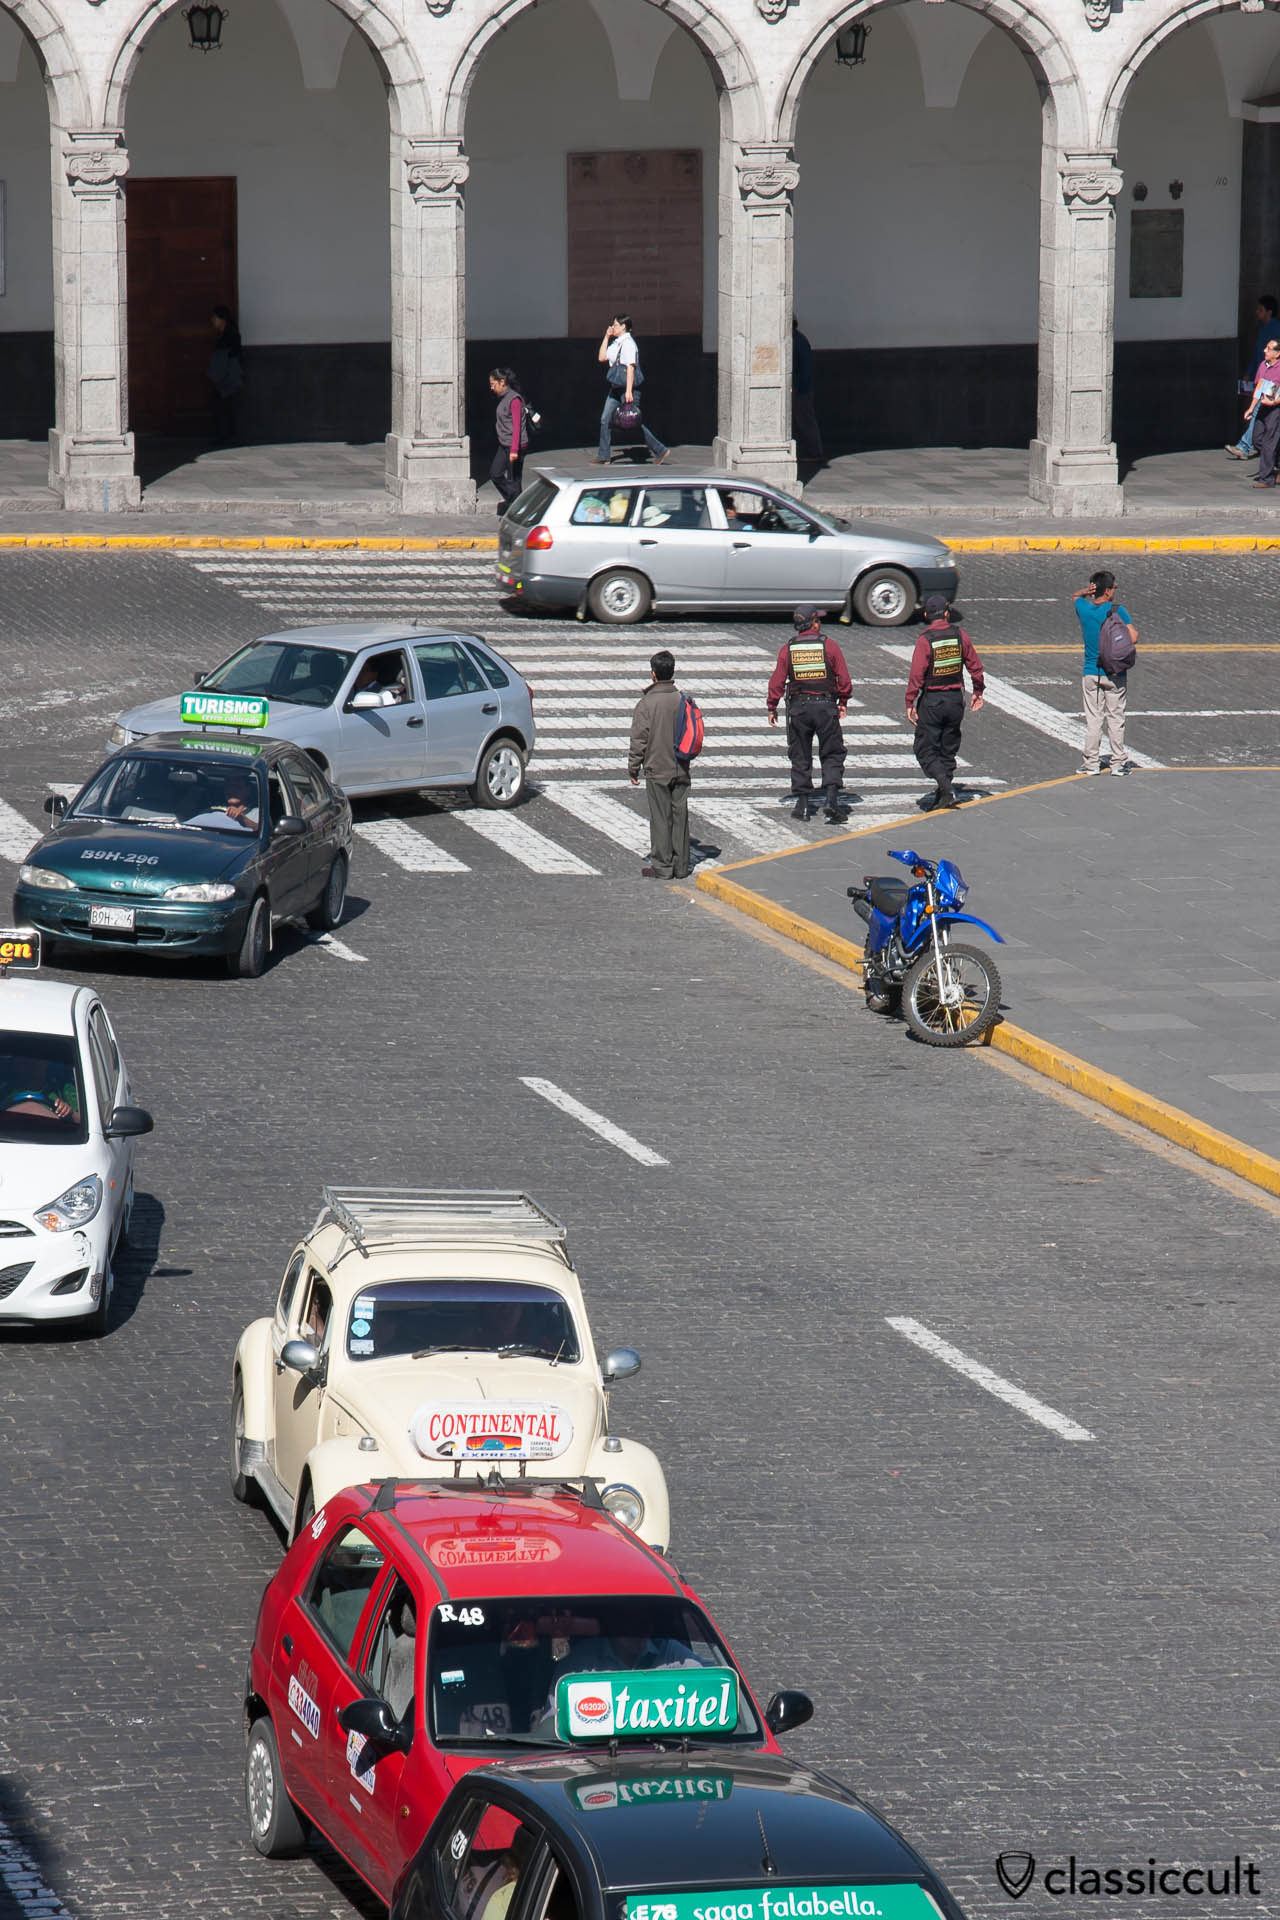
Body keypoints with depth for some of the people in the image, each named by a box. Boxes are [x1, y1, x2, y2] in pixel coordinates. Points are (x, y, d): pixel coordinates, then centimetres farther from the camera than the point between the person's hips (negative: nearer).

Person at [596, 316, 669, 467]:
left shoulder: (628, 343, -15)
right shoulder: (616, 343, 13)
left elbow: (631, 367, -19)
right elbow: (602, 358, 18)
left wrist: (628, 391, -24)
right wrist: (606, 337, 11)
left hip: (627, 386, -9)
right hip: (616, 388, 9)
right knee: (605, 420, 7)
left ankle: (660, 450, 2)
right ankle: (603, 457, 12)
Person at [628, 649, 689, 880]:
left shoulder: (646, 703, -14)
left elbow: (639, 740, -11)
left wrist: (633, 768, -1)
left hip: (657, 769, -4)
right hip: (681, 770, 4)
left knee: (660, 818, 2)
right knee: (680, 816, 10)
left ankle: (662, 866, 5)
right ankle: (681, 865, 14)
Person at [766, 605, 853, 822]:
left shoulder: (788, 649, 0)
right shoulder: (828, 645, -5)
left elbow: (777, 681, 0)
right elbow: (843, 678, -2)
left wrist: (771, 707, 10)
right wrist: (843, 702, 12)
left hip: (798, 707, 1)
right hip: (826, 705, -1)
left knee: (800, 757, 11)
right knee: (832, 755, 6)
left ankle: (802, 804, 9)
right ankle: (832, 800, -10)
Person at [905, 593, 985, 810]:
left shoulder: (925, 640, -14)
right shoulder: (960, 635, -1)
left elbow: (917, 674, -17)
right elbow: (975, 666, 6)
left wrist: (910, 703, -11)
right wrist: (978, 691, 19)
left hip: (931, 701, -4)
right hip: (955, 699, 4)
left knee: (926, 751, 0)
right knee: (948, 749, 16)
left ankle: (947, 789, -18)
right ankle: (942, 795, 21)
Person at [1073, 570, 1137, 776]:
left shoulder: (1083, 608, -1)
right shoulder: (1117, 610, -12)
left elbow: (1076, 597, 23)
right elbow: (1133, 637, -18)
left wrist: (1086, 593, 0)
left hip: (1091, 672, 2)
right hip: (1114, 674, -2)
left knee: (1092, 719, 7)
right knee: (1116, 719, 6)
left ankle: (1091, 763, 7)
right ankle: (1118, 763, 9)